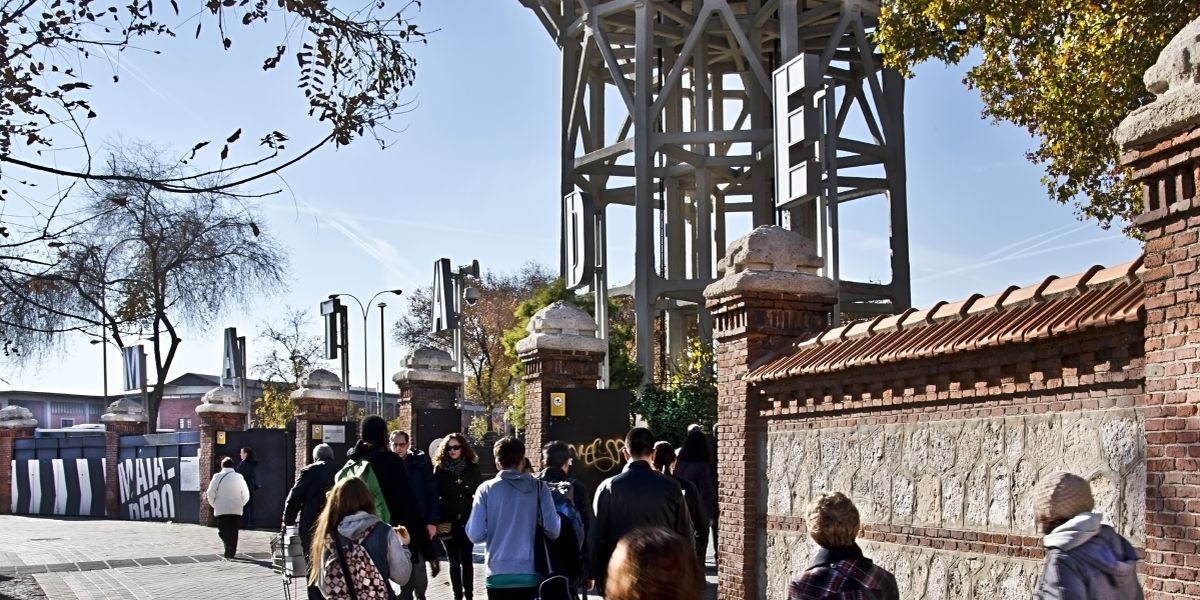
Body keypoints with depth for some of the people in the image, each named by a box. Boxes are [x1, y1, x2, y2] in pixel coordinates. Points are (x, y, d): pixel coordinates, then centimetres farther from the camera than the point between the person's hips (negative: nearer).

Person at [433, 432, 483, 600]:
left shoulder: (472, 467, 2)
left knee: (467, 558, 7)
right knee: (454, 560, 4)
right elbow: (434, 496, 0)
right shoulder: (439, 468, 1)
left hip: (468, 520, 0)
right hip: (448, 521, 0)